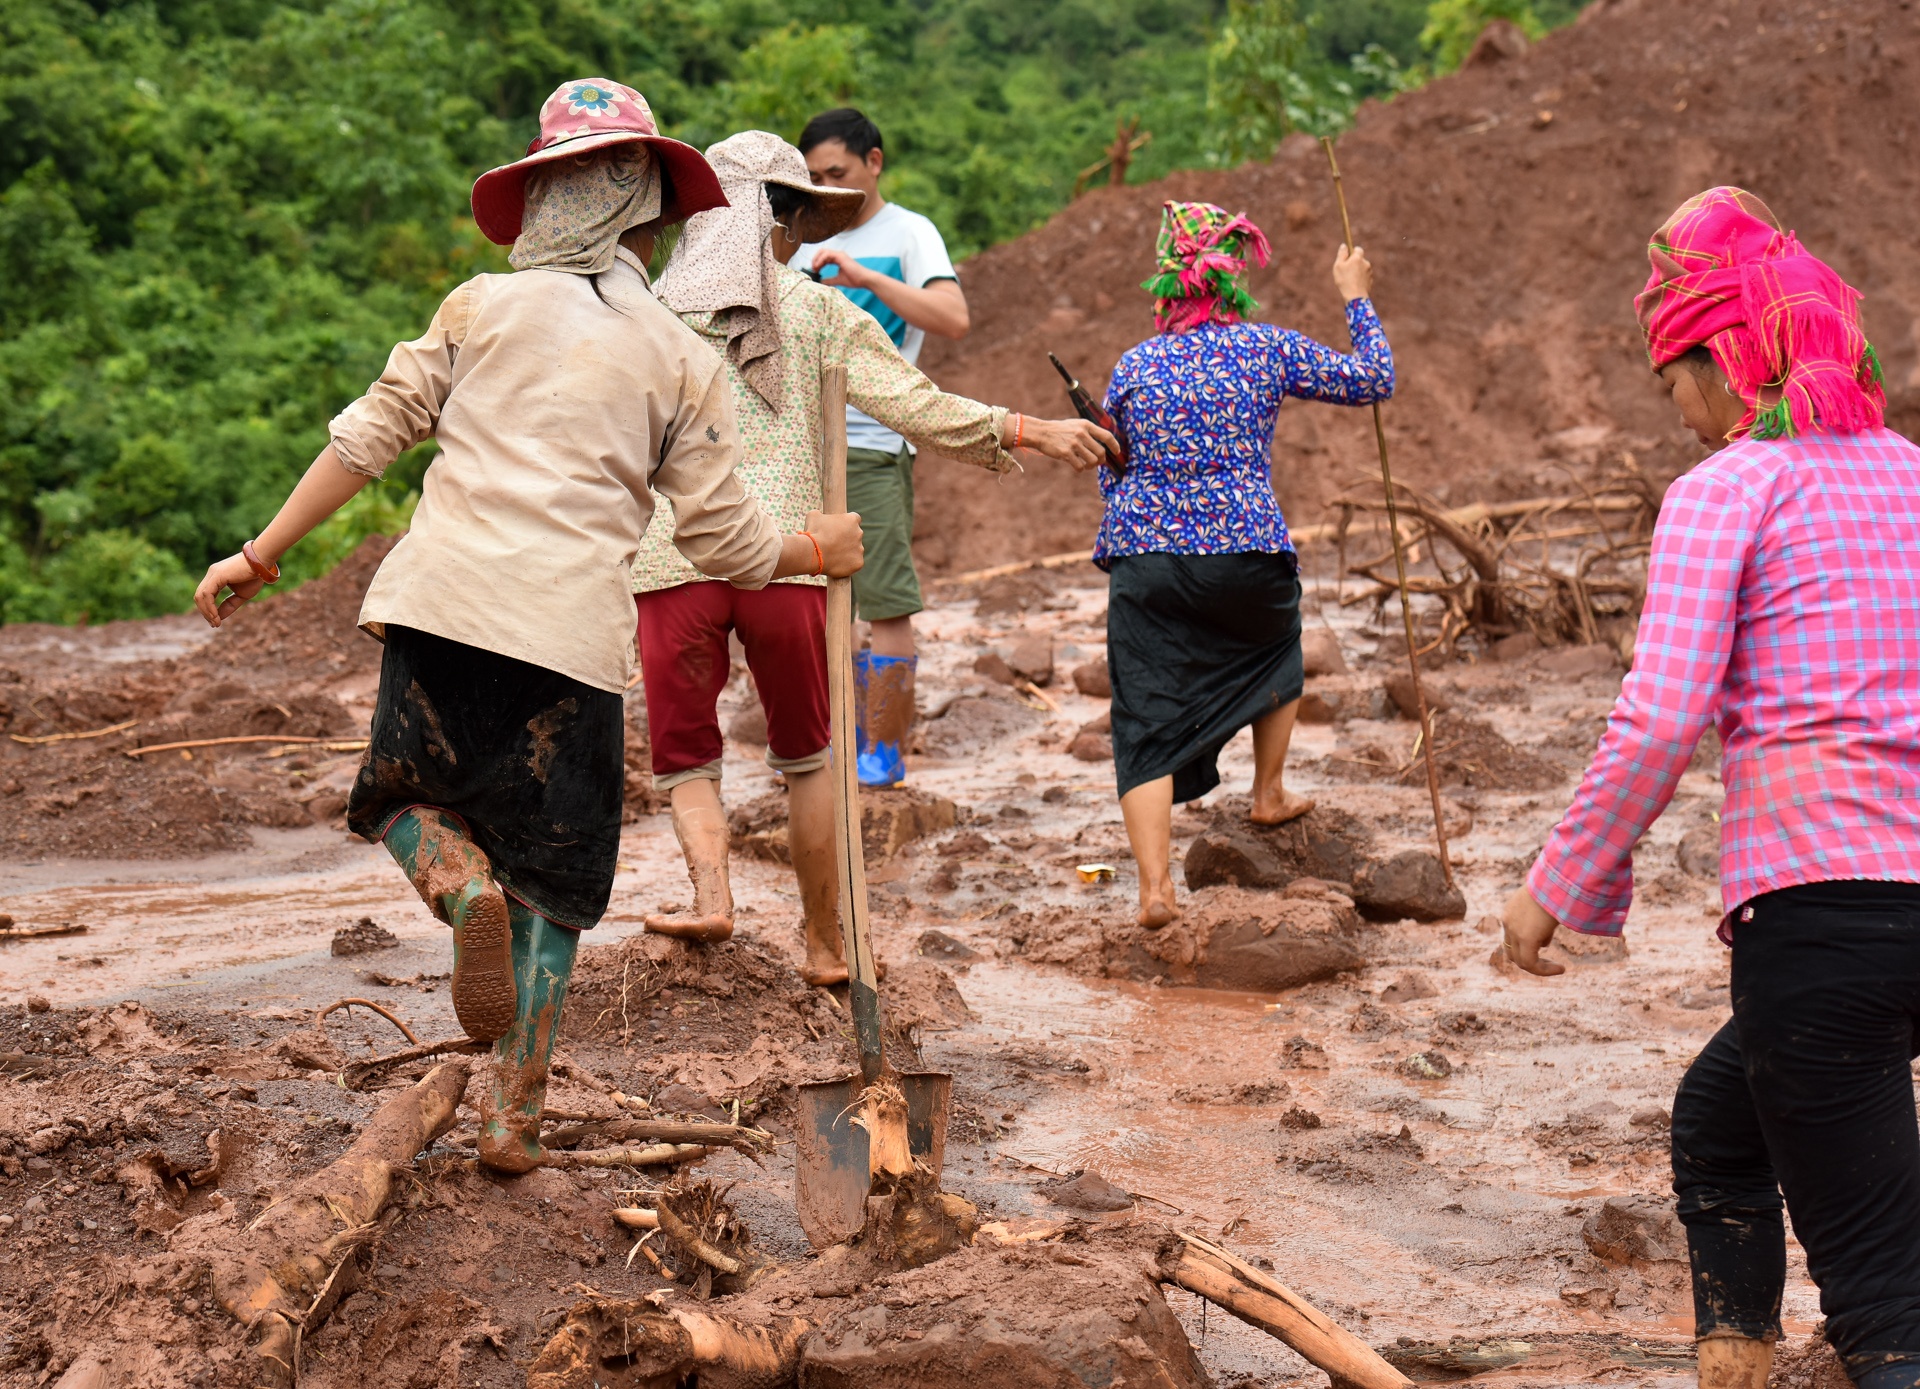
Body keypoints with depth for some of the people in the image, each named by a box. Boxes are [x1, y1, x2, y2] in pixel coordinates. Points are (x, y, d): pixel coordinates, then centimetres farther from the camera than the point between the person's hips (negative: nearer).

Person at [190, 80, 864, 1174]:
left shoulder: (483, 307, 9)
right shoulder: (683, 360, 8)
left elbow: (371, 436, 8)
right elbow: (725, 540, 9)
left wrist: (264, 554, 15)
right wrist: (818, 551, 30)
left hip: (442, 604, 0)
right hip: (572, 633, 0)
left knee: (406, 795, 22)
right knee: (550, 883, 11)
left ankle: (465, 887, -11)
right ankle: (513, 1117, 11)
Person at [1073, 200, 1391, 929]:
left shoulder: (1134, 366, 6)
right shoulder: (1268, 349, 1)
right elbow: (1373, 379, 13)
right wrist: (1357, 298, 26)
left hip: (1144, 561, 0)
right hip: (1248, 556, 0)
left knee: (1147, 727, 0)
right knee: (1275, 645, 34)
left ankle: (1154, 888, -15)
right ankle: (1269, 793, 44)